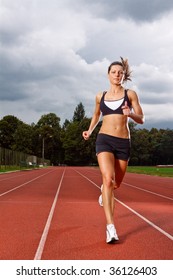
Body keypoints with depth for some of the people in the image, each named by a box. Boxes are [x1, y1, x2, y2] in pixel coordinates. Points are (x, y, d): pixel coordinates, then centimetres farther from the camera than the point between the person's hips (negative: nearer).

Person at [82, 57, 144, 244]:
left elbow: (141, 119, 2)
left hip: (123, 142, 1)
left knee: (116, 184, 13)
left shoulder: (130, 94, 5)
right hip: (104, 139, -1)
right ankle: (110, 227, -25)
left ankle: (104, 190, 53)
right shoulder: (100, 96, 10)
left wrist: (131, 114, -19)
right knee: (108, 179, -22)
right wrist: (89, 131, 13)